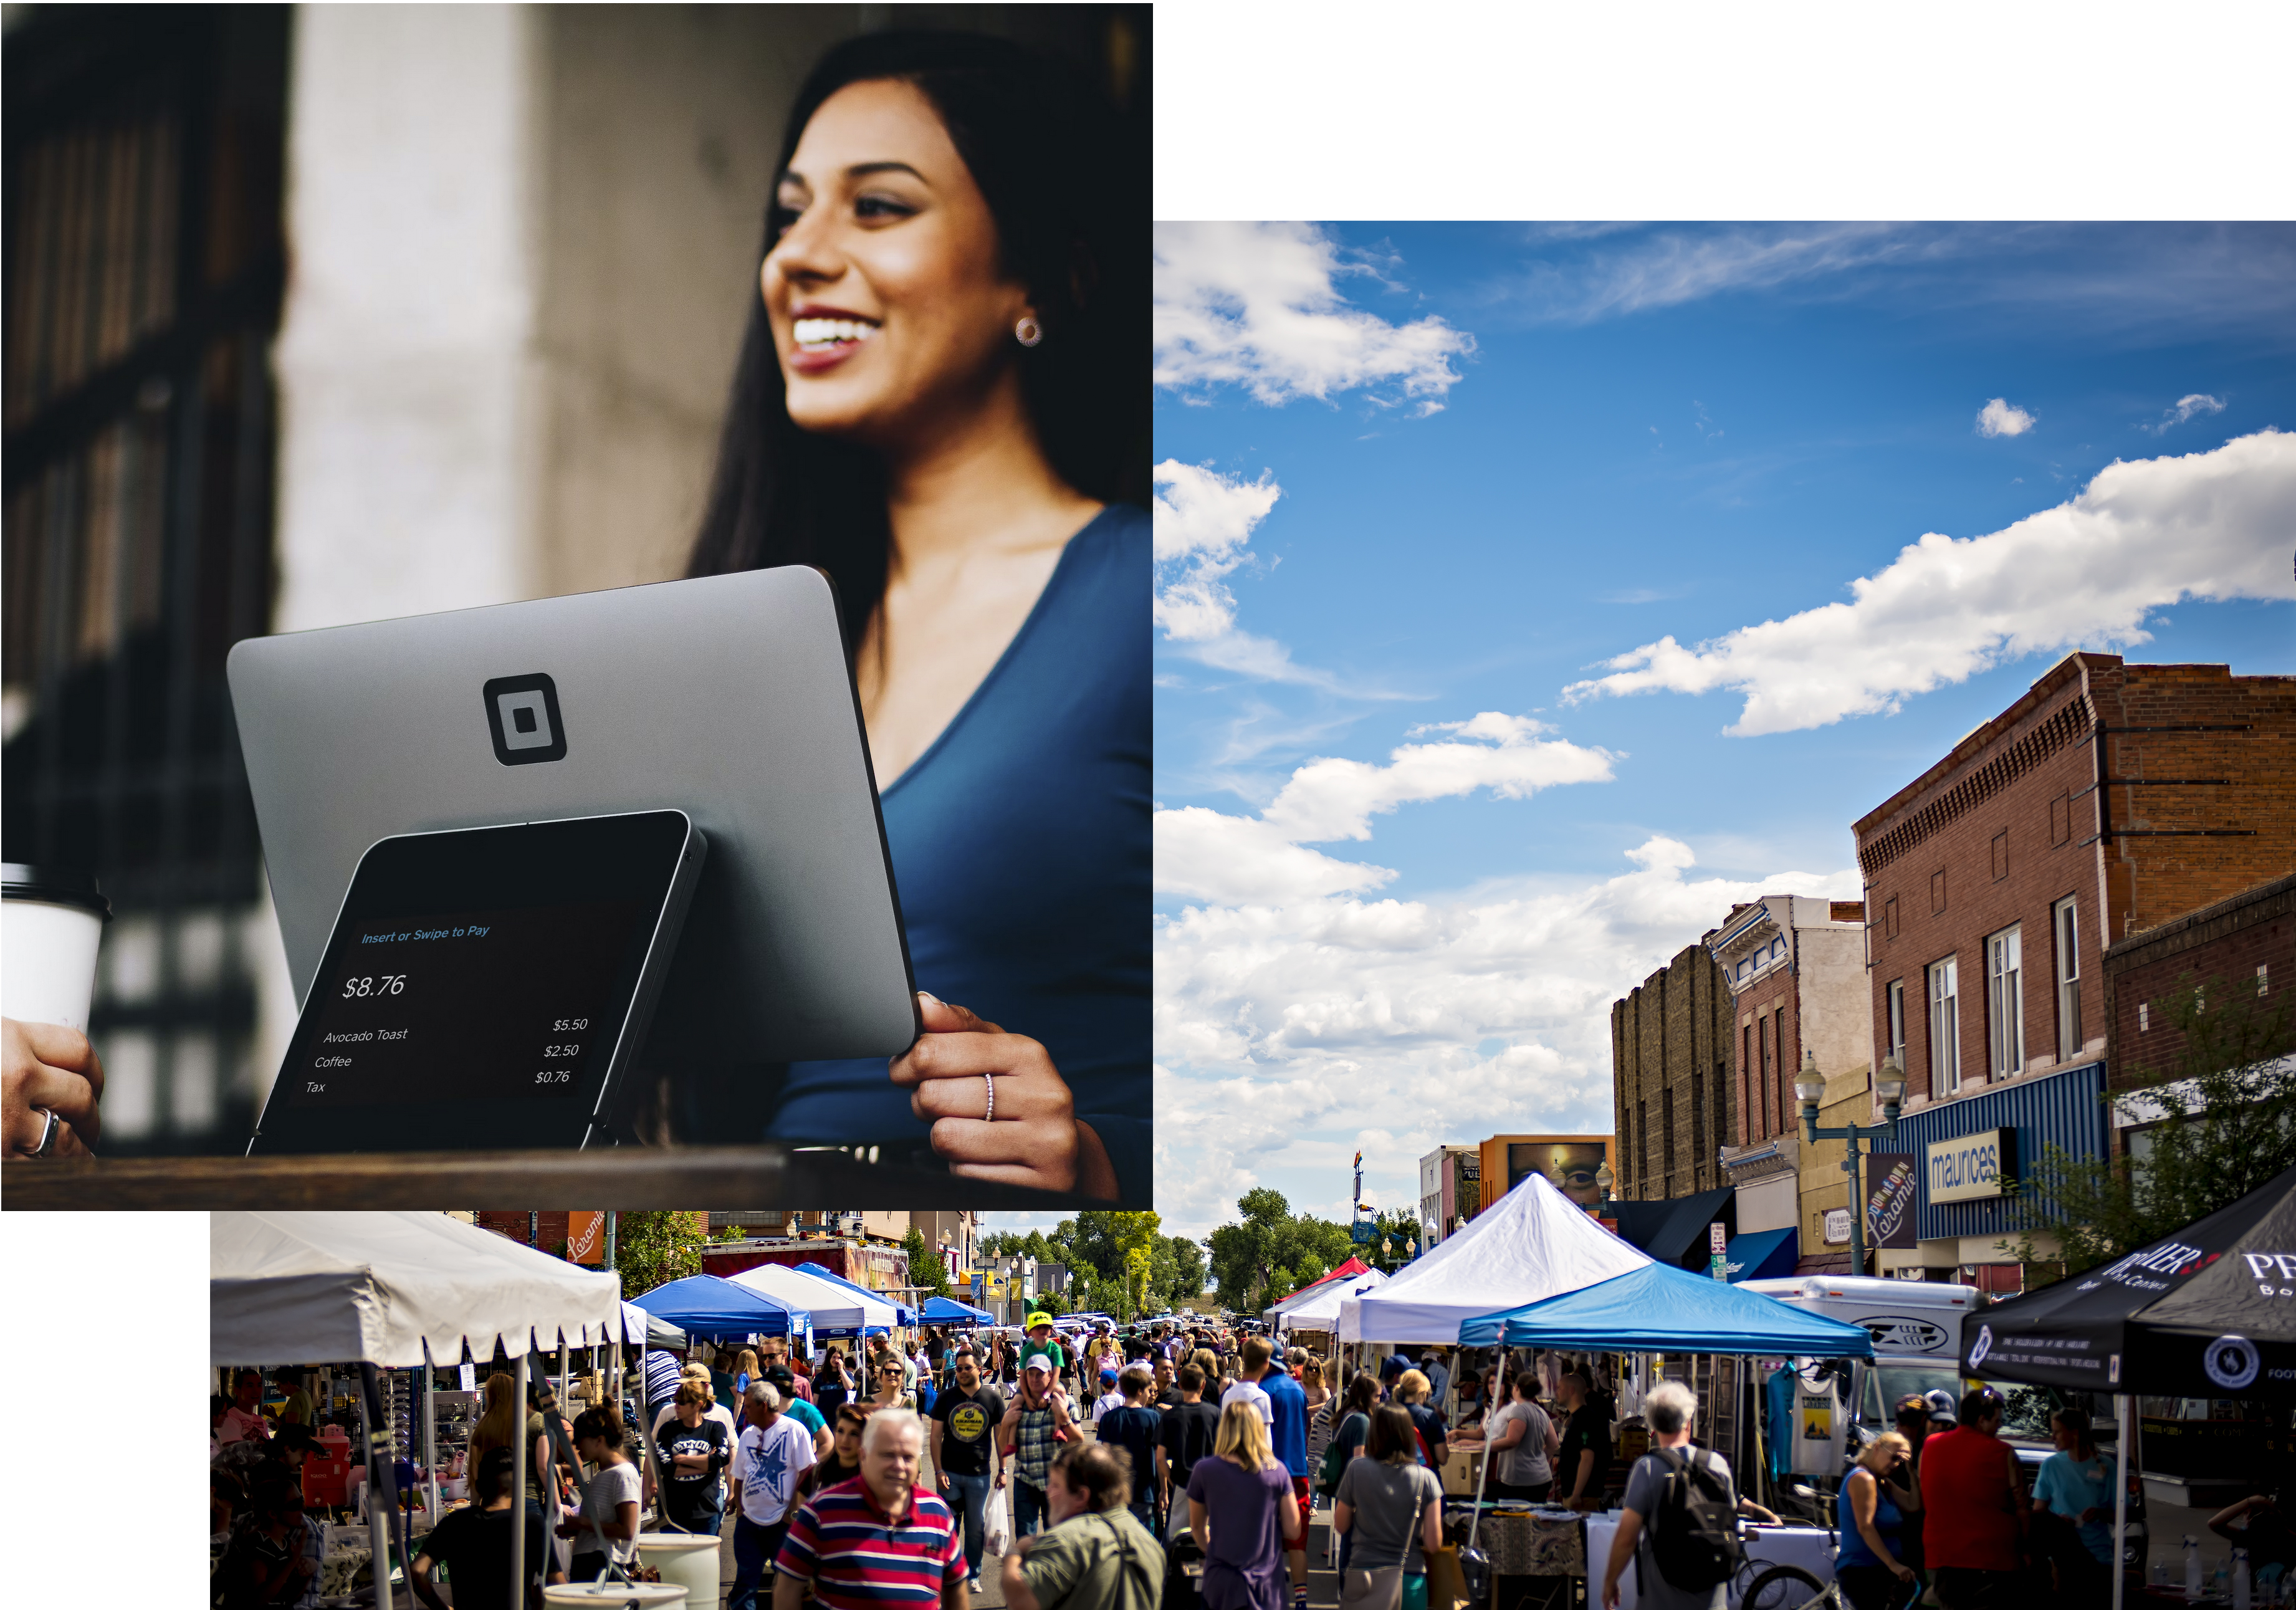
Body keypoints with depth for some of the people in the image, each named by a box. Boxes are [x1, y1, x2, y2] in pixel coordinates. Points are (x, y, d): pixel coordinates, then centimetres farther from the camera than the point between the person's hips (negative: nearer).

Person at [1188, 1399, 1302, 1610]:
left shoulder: (1204, 1471, -5)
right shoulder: (1277, 1471, -6)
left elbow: (1197, 1527, 9)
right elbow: (1293, 1531, -2)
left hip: (1220, 1581, 0)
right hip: (1267, 1583, 0)